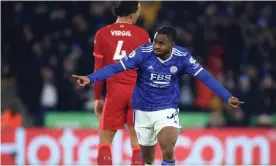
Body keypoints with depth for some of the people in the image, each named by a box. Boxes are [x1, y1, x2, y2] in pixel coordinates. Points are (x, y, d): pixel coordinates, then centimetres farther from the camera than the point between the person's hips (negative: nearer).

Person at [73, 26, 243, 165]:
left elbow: (205, 76, -12)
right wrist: (90, 78, -30)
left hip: (167, 109, -1)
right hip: (143, 111, 1)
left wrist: (228, 97, -17)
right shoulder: (144, 52, -18)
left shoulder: (182, 57, -15)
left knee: (168, 152, -23)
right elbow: (117, 67, -20)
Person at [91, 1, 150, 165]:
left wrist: (97, 98, 10)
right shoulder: (142, 34, 0)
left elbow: (98, 69, 4)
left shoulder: (102, 34, 3)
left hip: (114, 92, 0)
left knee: (105, 141, 7)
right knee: (137, 141, 4)